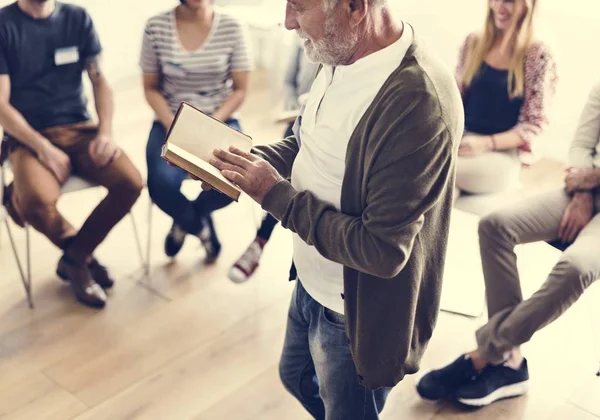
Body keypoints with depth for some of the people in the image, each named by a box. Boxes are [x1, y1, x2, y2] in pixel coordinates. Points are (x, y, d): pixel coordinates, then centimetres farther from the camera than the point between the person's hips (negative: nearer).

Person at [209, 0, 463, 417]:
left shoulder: (418, 105, -34)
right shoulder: (342, 59, -6)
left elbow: (381, 251, -30)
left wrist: (276, 195, -25)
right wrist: (251, 159, -8)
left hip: (355, 317, -8)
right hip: (311, 286, 8)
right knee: (298, 379, 31)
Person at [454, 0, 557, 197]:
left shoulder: (538, 56, -3)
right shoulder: (473, 42, 10)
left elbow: (535, 124, -5)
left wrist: (487, 143, -20)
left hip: (506, 151, -4)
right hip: (462, 138, 4)